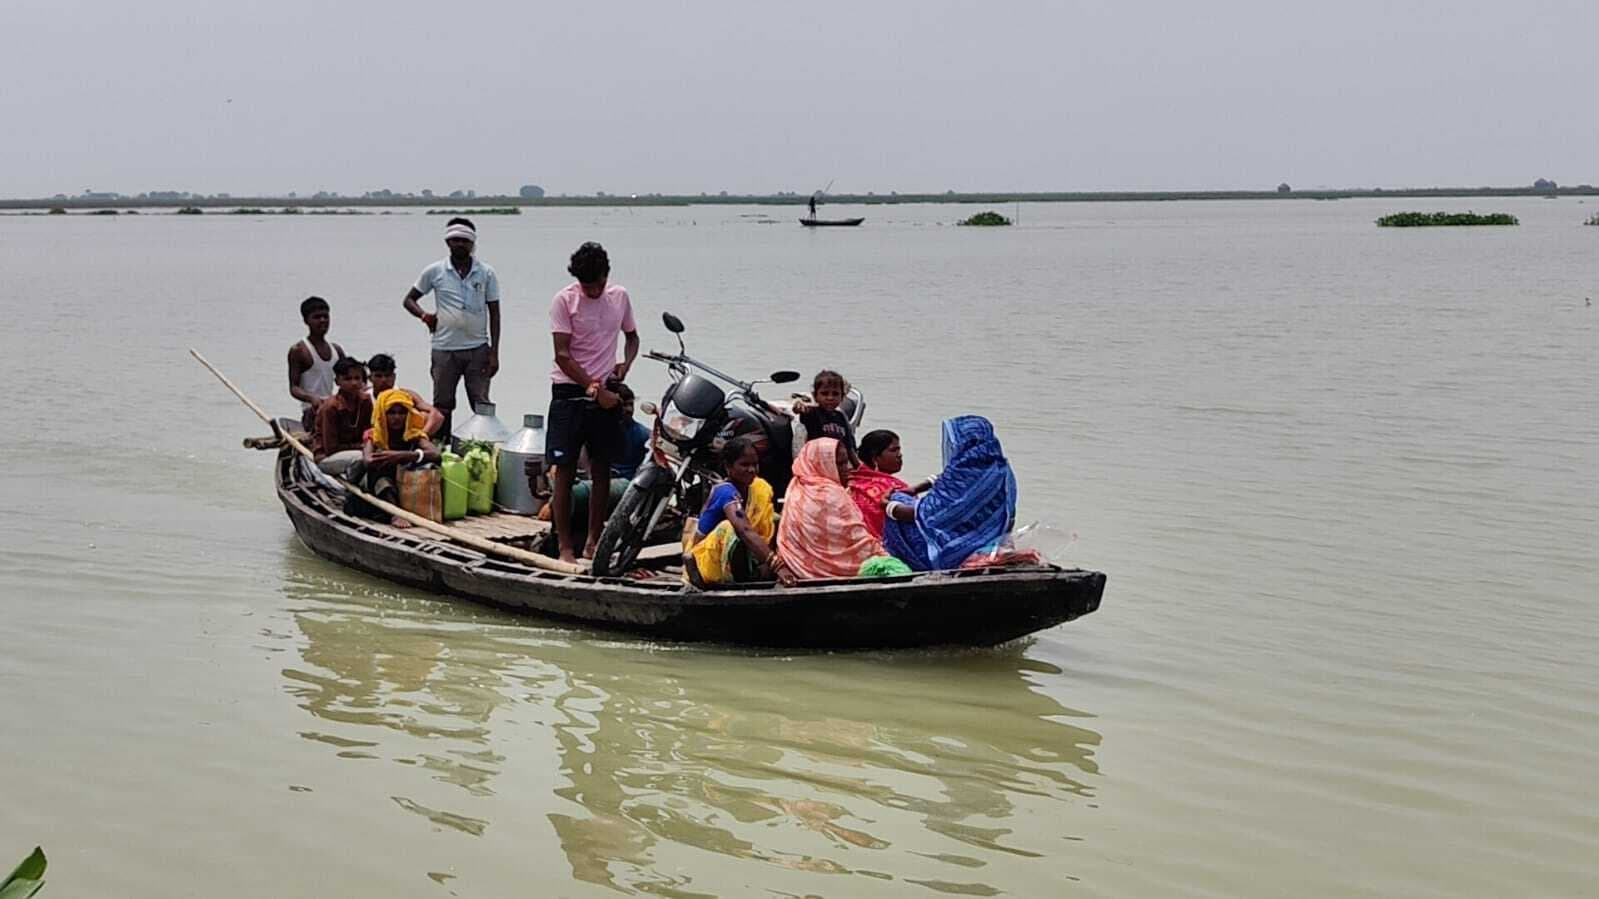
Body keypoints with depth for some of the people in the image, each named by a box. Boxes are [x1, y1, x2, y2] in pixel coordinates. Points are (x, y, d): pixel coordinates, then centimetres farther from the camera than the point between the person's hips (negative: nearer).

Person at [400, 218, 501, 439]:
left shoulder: (486, 274, 2)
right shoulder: (435, 272, 2)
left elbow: (494, 313, 3)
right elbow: (409, 299, 12)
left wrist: (494, 353, -2)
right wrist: (424, 315, -9)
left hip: (477, 349, 0)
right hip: (444, 349, 0)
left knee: (482, 405, 1)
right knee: (442, 406, 6)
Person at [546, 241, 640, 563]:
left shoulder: (619, 296, 5)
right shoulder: (564, 300, -8)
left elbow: (632, 335, 21)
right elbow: (562, 355, -12)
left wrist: (626, 363, 0)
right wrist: (595, 389, -16)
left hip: (607, 392, 4)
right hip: (570, 391, -4)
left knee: (602, 469, 8)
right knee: (565, 470, -3)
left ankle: (593, 541, 19)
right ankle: (565, 547, 0)